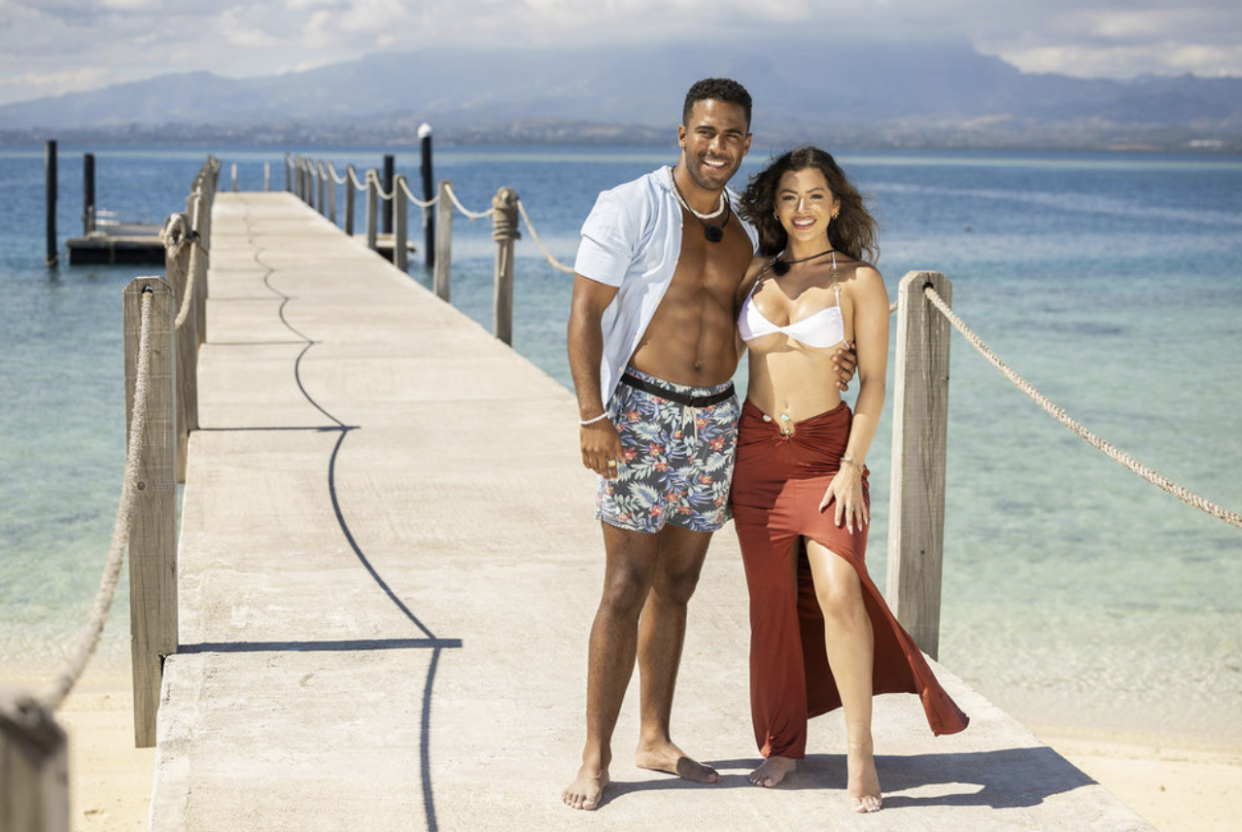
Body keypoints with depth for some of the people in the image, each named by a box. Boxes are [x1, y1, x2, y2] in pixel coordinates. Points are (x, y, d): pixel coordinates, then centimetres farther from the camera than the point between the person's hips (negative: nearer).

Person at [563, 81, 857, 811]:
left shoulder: (744, 230, 12)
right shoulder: (631, 209, -6)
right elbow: (585, 316, -10)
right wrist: (593, 416, -19)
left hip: (715, 418, 6)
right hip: (643, 414, -6)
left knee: (676, 586, 12)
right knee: (627, 588, -8)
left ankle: (656, 739, 23)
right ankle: (596, 757, 0)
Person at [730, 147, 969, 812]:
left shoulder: (858, 280, -1)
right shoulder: (755, 274, 9)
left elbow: (873, 384, -2)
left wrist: (852, 466, -12)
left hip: (827, 449, -3)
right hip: (756, 451, 3)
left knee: (837, 593, -18)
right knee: (771, 601, 6)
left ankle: (860, 752, -8)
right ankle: (782, 743, 20)